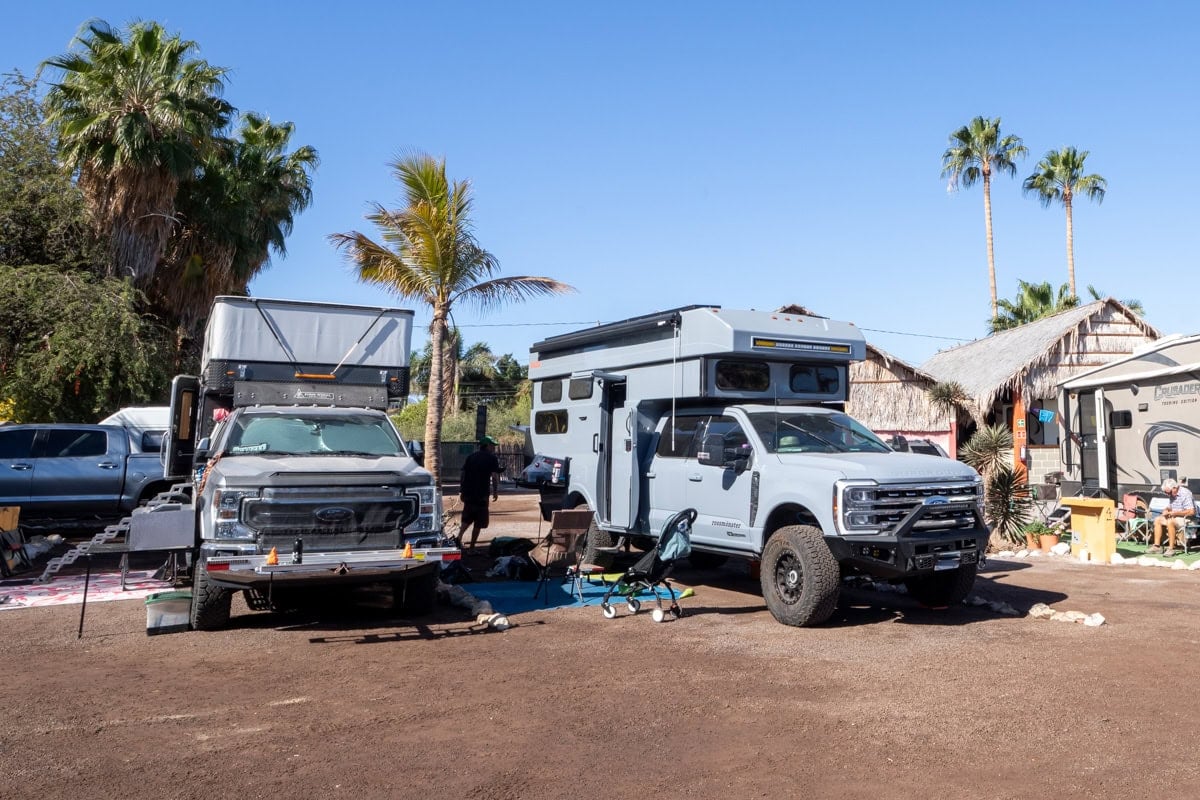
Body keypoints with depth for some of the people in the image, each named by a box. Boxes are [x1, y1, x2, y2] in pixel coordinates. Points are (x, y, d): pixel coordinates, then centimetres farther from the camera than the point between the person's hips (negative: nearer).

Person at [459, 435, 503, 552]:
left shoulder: (471, 457, 14)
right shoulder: (492, 458, -2)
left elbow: (463, 474, 13)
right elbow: (495, 477, -9)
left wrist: (461, 491, 17)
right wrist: (495, 492, 0)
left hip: (468, 493, 5)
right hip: (481, 494, -5)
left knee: (467, 518, 21)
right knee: (478, 523, 3)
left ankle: (459, 537, 3)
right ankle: (472, 548, 3)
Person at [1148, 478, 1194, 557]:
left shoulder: (1185, 494, -20)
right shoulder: (1172, 495, 8)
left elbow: (1191, 512, -27)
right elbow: (1170, 507, 23)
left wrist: (1174, 513, -24)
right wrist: (1166, 510, -1)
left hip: (1186, 519, -10)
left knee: (1170, 521, -34)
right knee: (1157, 519, 1)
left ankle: (1171, 549, -31)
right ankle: (1157, 546, -4)